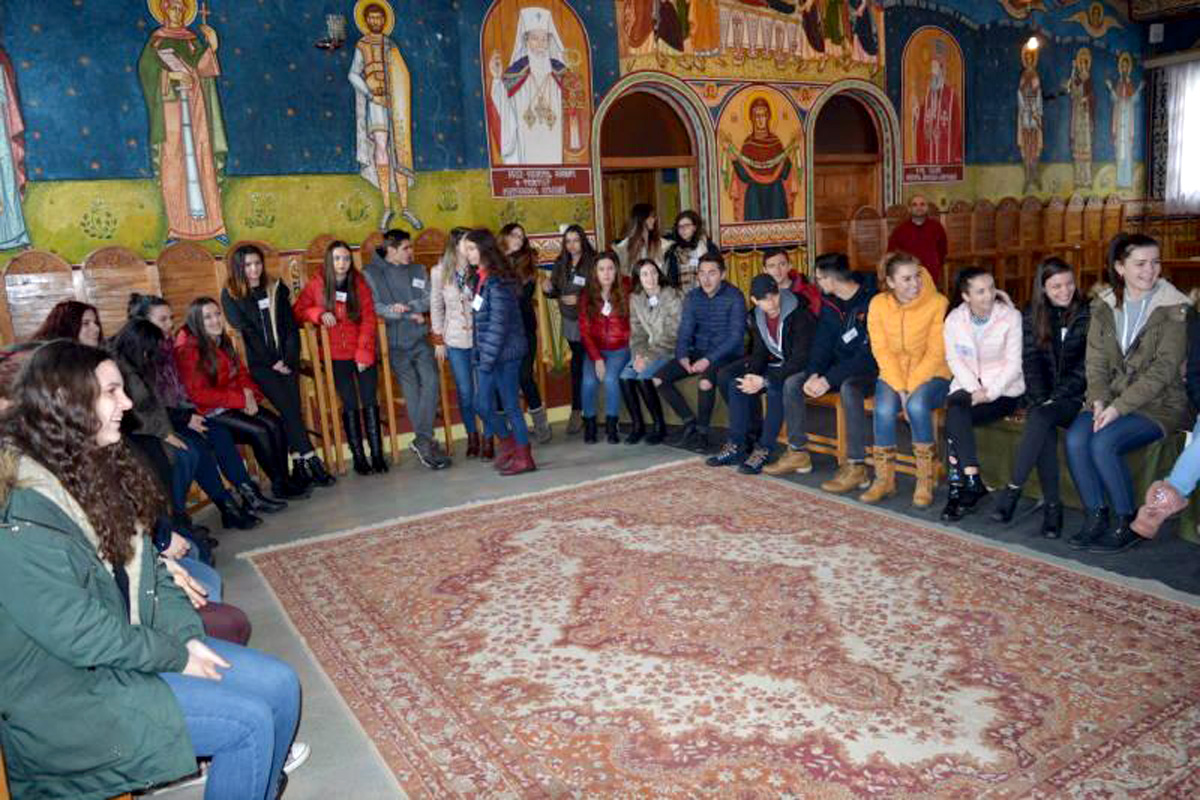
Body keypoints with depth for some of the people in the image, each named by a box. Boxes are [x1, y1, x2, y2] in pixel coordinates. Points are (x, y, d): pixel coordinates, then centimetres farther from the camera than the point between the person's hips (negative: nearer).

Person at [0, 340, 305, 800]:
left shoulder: (94, 469, 3)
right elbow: (80, 633, -23)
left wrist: (188, 636, -4)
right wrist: (176, 657, -13)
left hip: (130, 641, 8)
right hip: (66, 691, -8)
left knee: (280, 685, 1)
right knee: (250, 722, -15)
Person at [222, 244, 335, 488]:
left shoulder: (276, 288, 12)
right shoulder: (230, 295, 3)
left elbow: (291, 325, 7)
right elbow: (245, 332, -4)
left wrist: (289, 359, -6)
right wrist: (272, 361, -10)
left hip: (286, 360, 3)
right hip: (259, 363, -3)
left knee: (293, 410, -6)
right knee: (288, 409, -14)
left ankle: (300, 468, -5)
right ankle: (313, 463, -15)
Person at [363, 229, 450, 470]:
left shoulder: (418, 270, 14)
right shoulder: (371, 273, 0)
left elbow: (429, 299, 4)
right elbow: (374, 307, -9)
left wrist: (406, 307, -13)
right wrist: (409, 314, -17)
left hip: (420, 338, 3)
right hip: (396, 343, -3)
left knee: (431, 382, -12)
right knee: (412, 391, -3)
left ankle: (422, 442, -7)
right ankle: (425, 443, 4)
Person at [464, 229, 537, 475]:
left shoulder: (497, 281, -16)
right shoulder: (481, 278, 11)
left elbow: (498, 324, -19)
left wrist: (487, 359, -19)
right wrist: (479, 353, 10)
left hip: (504, 353, -8)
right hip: (487, 353, 8)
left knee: (510, 405, 1)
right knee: (483, 405, 12)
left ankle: (524, 458, 13)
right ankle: (508, 443, 32)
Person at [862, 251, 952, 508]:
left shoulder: (937, 302, -11)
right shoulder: (878, 304, -3)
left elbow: (936, 352, -13)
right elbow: (882, 351, -5)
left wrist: (911, 388, -20)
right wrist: (899, 388, -16)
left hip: (931, 374, -2)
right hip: (893, 374, 2)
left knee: (917, 405, -33)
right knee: (884, 410, -28)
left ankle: (925, 481, -15)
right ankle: (884, 479, -9)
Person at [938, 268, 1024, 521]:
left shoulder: (1011, 317, -6)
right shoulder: (954, 319, 2)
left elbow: (1013, 363, -8)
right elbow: (954, 360, -1)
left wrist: (990, 392, -19)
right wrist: (974, 390, -16)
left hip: (1003, 390, -3)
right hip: (967, 385, 3)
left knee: (954, 418, -27)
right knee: (955, 411, -30)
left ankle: (958, 488, -19)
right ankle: (972, 484, -23)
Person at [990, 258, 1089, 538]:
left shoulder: (1088, 315, 1)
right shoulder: (1032, 316, 10)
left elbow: (1087, 367, -5)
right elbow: (1031, 362, 3)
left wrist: (1054, 399, -15)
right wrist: (1040, 399, -12)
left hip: (1075, 398, -2)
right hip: (1044, 397, 2)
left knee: (1042, 417, -33)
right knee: (1044, 427, -31)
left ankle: (1013, 489, -28)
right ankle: (1052, 505, -26)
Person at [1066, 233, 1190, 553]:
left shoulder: (1175, 308, -7)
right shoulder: (1104, 305, 6)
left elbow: (1162, 371, -15)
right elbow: (1096, 362, 3)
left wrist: (1118, 407, -21)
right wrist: (1099, 401, -13)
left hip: (1160, 403, -4)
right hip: (1112, 399, 4)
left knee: (1103, 443, -27)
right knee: (1075, 439, -24)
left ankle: (1128, 524, -8)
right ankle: (1096, 518, -9)